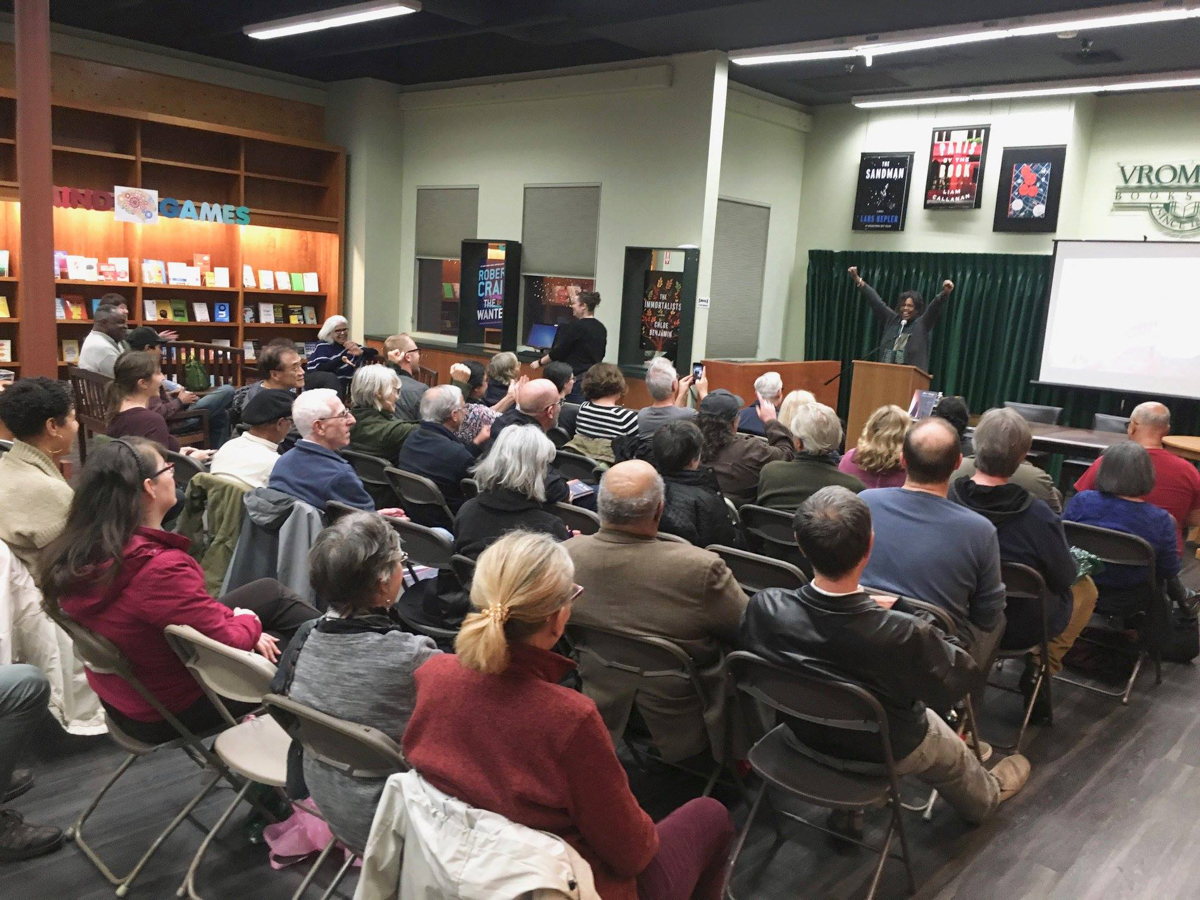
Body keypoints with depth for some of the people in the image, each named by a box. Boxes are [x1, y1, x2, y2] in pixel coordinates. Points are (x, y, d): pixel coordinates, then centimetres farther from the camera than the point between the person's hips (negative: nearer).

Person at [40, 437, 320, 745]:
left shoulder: (77, 553, -10)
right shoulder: (160, 567, -37)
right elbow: (228, 642, -24)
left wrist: (230, 617, 1)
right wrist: (249, 622, -3)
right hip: (173, 712, -8)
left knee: (271, 591, 12)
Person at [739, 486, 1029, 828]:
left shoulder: (763, 607, -32)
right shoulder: (903, 635, -41)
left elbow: (746, 650, -7)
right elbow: (960, 676, -20)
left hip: (805, 736, 3)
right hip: (885, 752, -2)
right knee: (953, 754, 32)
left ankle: (845, 809, 50)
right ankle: (985, 796, 63)